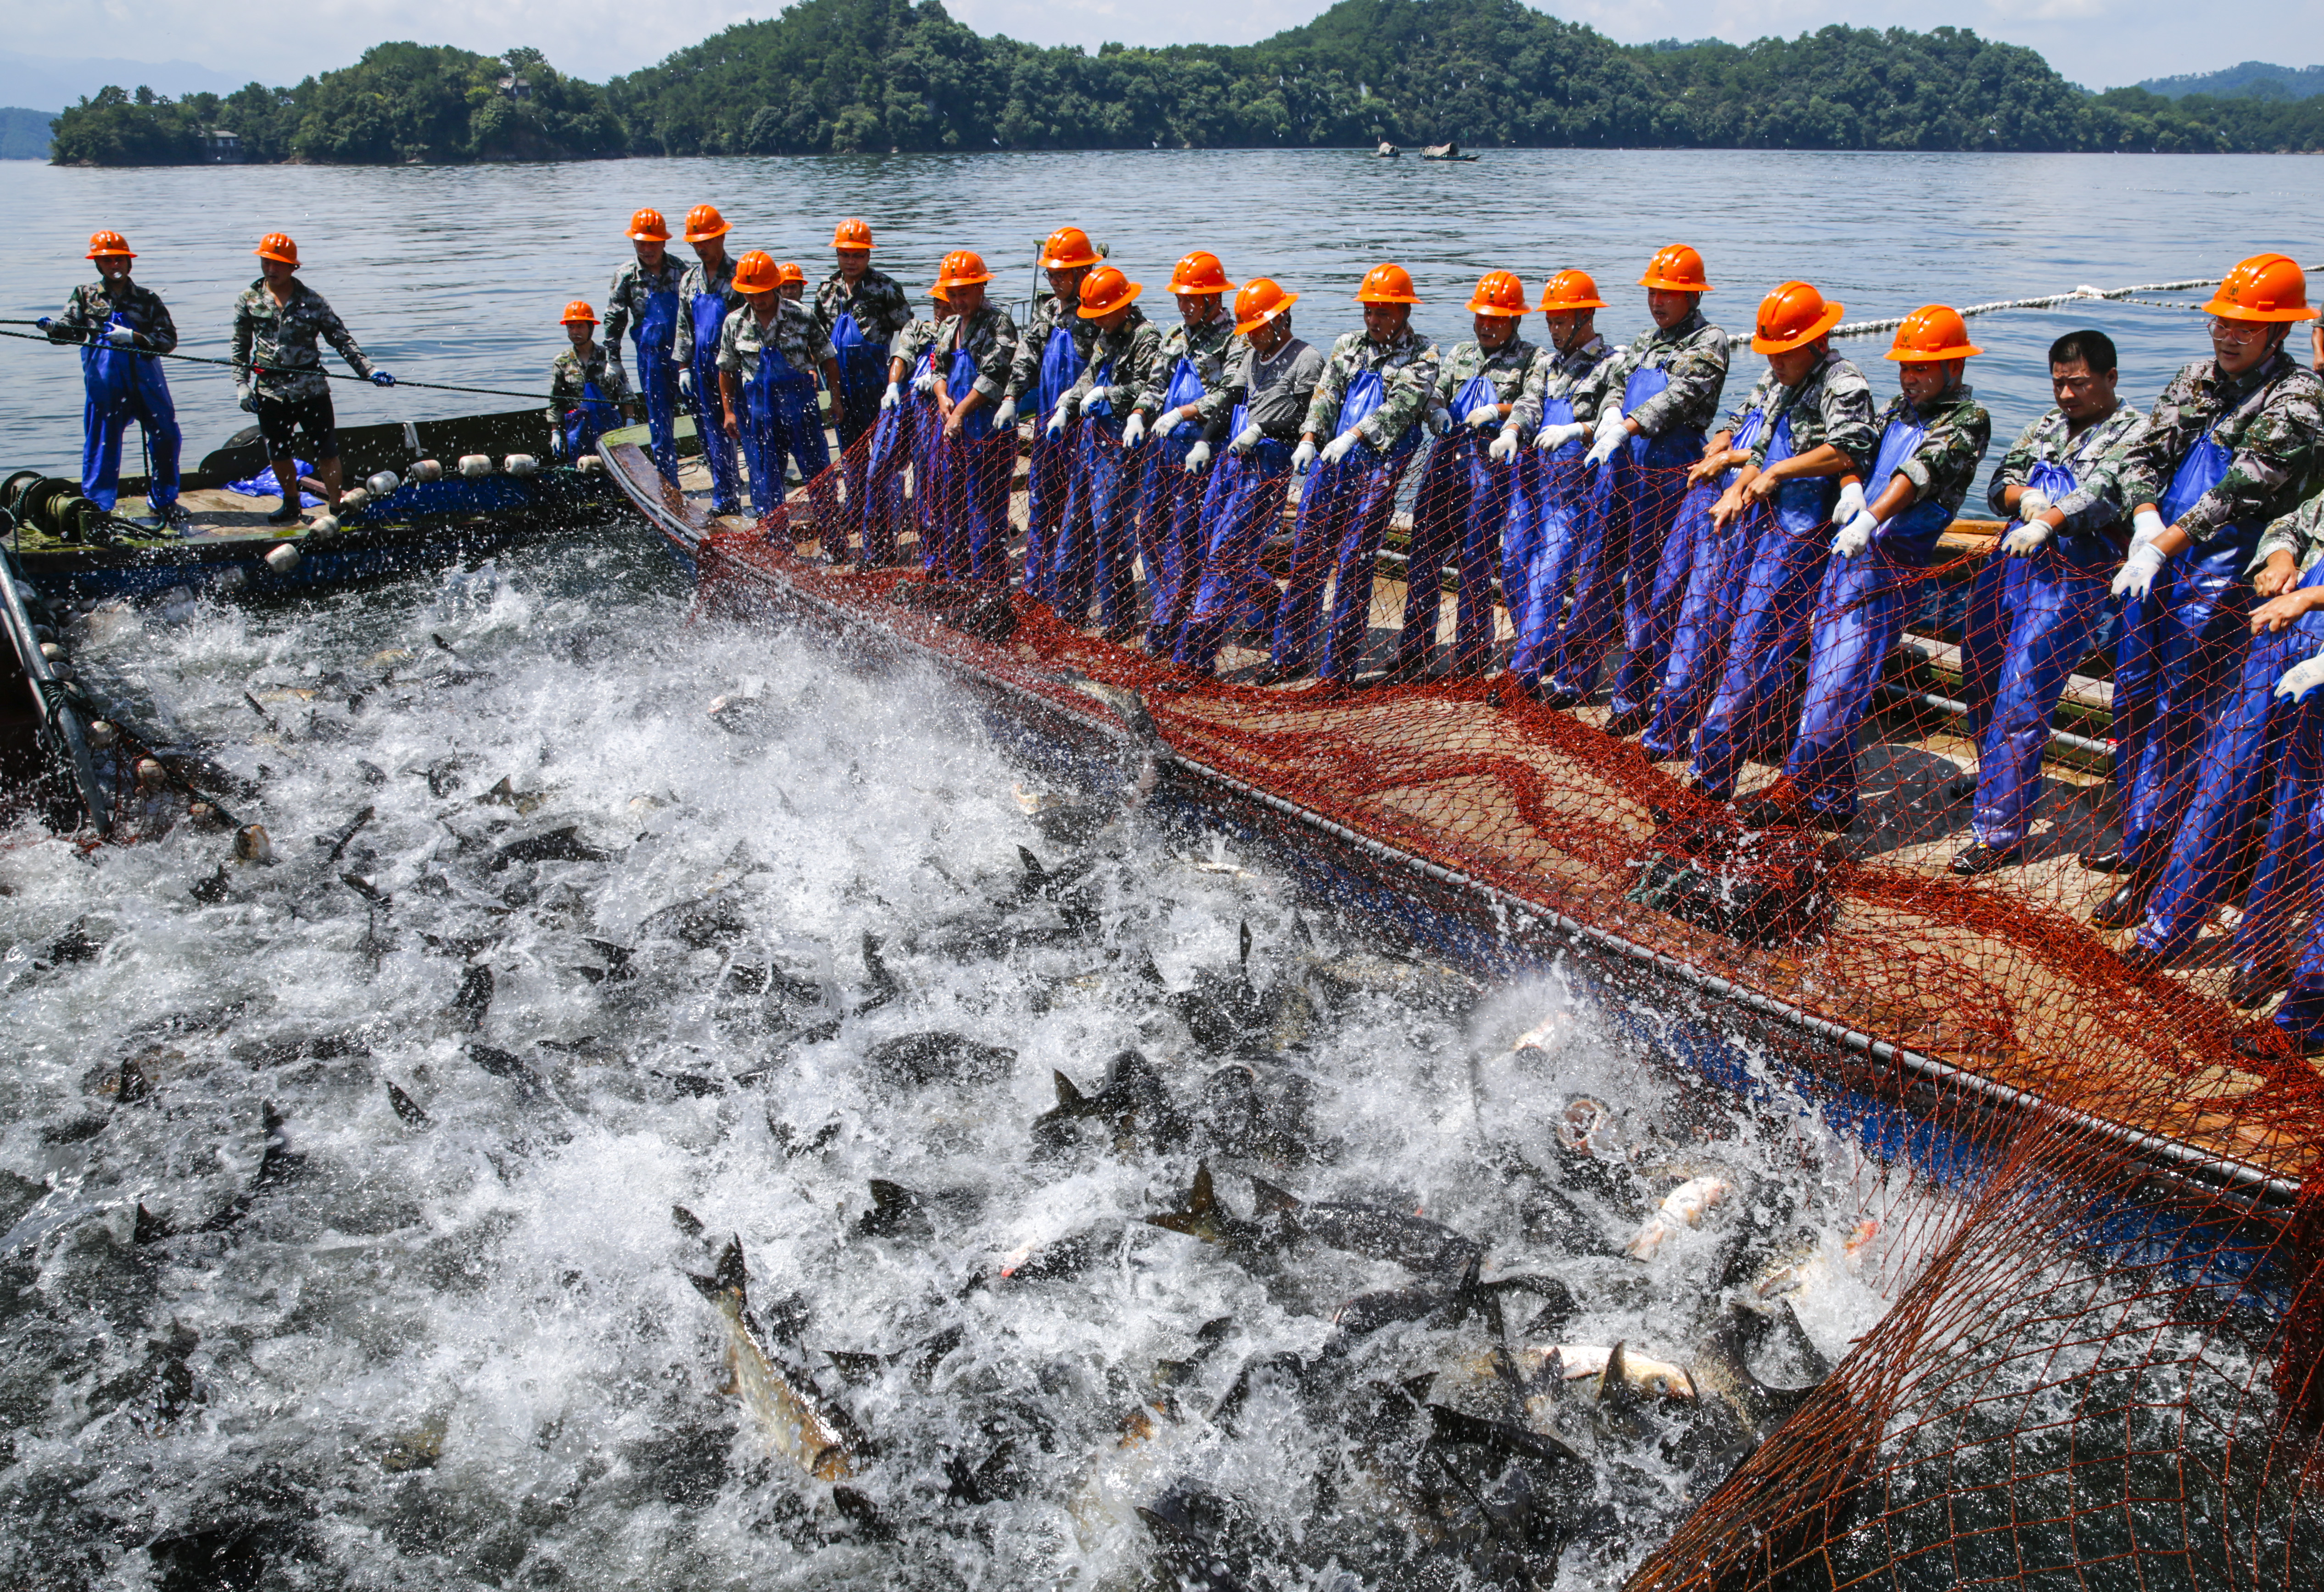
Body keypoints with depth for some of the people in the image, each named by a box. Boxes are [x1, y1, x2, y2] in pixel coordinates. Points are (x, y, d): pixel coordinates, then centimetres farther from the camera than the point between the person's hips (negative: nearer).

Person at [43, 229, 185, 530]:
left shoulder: (148, 299, 11)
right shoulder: (85, 295, 11)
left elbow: (169, 339, 2)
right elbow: (69, 328, -1)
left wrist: (133, 337, -13)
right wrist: (52, 326, -23)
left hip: (146, 380, 1)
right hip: (104, 384, -1)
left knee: (166, 438, 3)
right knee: (101, 444, -2)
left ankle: (164, 504, 20)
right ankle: (97, 510, 6)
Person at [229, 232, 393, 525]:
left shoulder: (311, 300, 0)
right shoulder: (249, 300, 5)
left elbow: (342, 339, -1)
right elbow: (240, 346, 9)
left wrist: (369, 370, -12)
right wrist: (241, 384, 1)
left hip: (311, 388, -2)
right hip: (270, 391, 2)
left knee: (326, 451, -1)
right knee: (277, 454, 11)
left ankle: (336, 507, 11)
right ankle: (291, 504, 31)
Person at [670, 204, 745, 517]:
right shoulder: (689, 280, 13)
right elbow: (683, 326, 16)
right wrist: (684, 367, 9)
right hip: (701, 366, 5)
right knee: (713, 435, 4)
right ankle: (724, 497, 10)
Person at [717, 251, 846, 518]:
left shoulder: (801, 315, -6)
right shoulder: (734, 323, 0)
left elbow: (827, 358, 3)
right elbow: (726, 370, 8)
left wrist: (835, 398, 1)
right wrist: (729, 411, 6)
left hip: (799, 402, -1)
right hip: (756, 408, 1)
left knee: (817, 471, 4)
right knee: (765, 481, 6)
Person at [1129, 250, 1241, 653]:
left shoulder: (1233, 339, -9)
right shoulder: (1175, 336, 16)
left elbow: (1228, 396, -18)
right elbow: (1155, 383, 17)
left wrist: (1182, 413, -23)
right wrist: (1140, 413, -2)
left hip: (1199, 452, -8)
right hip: (1162, 447, 8)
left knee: (1185, 539, -5)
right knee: (1150, 529, 12)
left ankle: (1165, 628, 1)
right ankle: (1167, 604, 27)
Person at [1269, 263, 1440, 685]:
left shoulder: (1423, 355, 2)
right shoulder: (1348, 346, 17)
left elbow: (1402, 405, -12)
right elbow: (1325, 395, 9)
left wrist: (1353, 436, -24)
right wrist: (1309, 439, -9)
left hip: (1379, 464, -5)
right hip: (1329, 459, 5)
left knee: (1354, 564, -5)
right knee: (1307, 556, 4)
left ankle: (1338, 668, 2)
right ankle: (1292, 655, 14)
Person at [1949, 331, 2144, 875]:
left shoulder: (2136, 433, -1)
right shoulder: (2047, 425, 18)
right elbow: (1999, 486, 12)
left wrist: (2049, 519, -36)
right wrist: (2027, 497, -11)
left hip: (2071, 577, -7)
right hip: (2010, 562, 7)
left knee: (2020, 702, -13)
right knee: (1980, 682, 19)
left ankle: (1999, 830, -10)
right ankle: (1996, 775, 45)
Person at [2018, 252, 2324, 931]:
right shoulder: (2197, 380, 11)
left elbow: (2240, 491, -19)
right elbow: (2144, 452, 6)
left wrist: (2163, 546, -27)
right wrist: (2146, 518, -13)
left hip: (2219, 584, -7)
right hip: (2156, 566, 7)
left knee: (2176, 725, -7)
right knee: (2132, 704, 15)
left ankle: (2147, 873, -2)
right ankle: (2137, 837, 30)